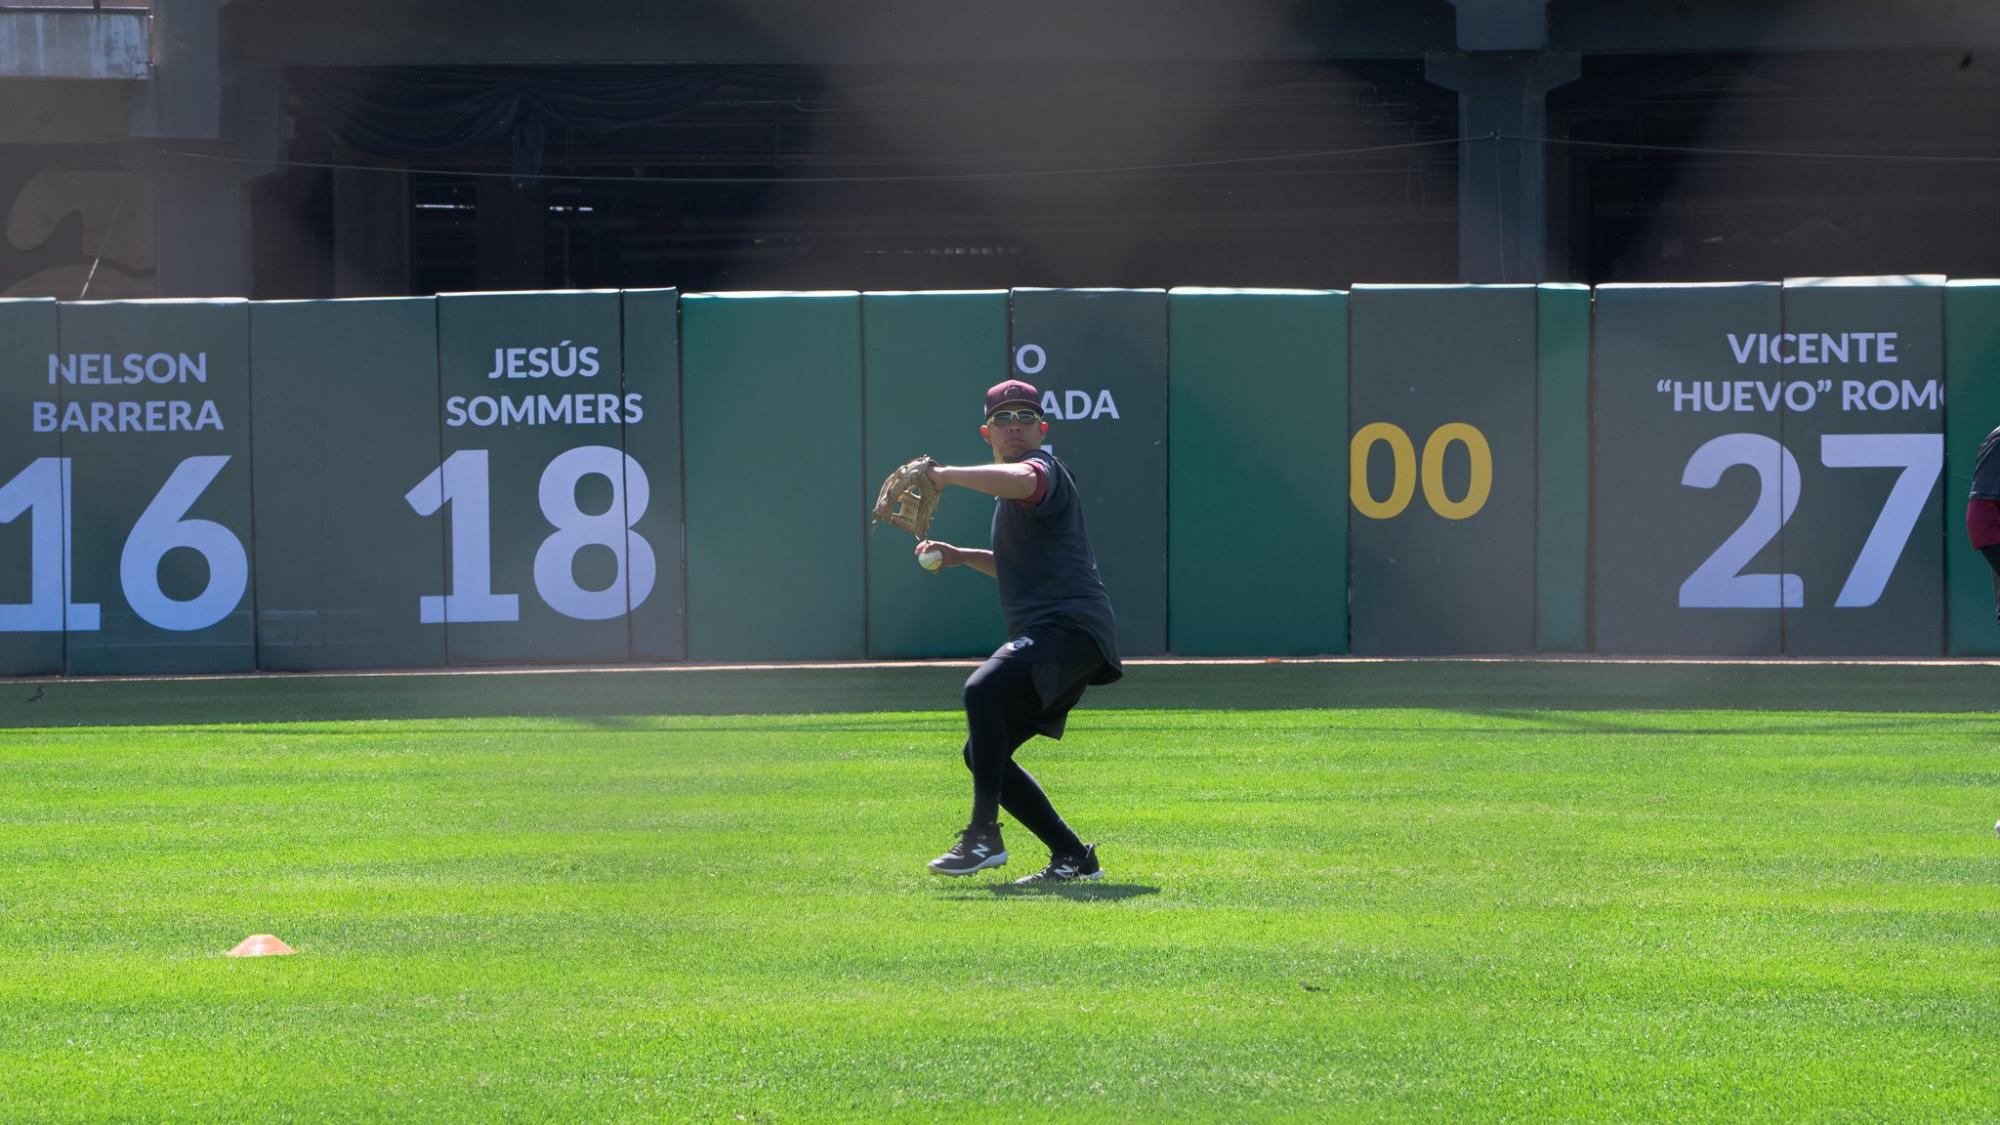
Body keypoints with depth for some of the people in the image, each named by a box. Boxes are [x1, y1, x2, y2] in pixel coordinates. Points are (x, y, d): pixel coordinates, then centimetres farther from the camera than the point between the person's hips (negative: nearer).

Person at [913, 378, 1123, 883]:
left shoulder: (1043, 469, -6)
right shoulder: (1011, 488, 26)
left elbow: (1021, 481, -33)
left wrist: (948, 475, -28)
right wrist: (961, 556, 24)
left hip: (1070, 627, -11)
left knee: (982, 690, -33)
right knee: (982, 753, 12)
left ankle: (984, 836, -32)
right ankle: (1071, 856, 14)